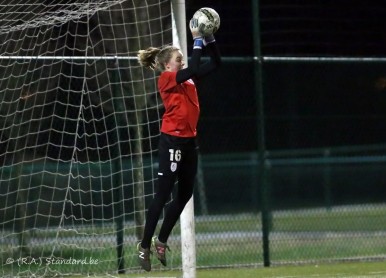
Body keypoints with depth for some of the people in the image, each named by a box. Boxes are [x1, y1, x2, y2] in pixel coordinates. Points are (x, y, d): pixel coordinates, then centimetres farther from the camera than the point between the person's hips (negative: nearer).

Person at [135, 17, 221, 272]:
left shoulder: (187, 78, 10)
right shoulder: (166, 79, -11)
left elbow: (216, 62, 13)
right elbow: (194, 69, -26)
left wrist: (209, 38, 0)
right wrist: (198, 39, -20)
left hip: (189, 140, 8)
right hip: (172, 141, -8)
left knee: (185, 194, 13)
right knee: (163, 195, -7)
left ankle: (161, 241, 23)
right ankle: (145, 246, -2)